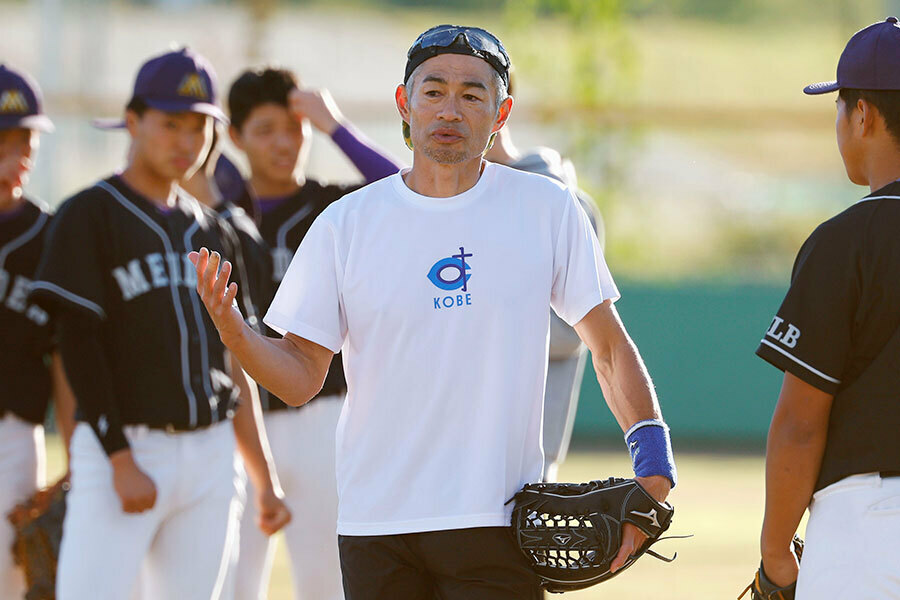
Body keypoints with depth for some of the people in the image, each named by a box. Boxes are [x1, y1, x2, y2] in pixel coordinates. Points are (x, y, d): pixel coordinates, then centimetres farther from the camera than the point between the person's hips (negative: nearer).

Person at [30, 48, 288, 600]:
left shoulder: (212, 231, 16)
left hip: (210, 454, 6)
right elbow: (80, 347, -8)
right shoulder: (90, 216, -1)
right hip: (122, 447, -6)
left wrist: (265, 481, 14)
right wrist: (120, 461, -16)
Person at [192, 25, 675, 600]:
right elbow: (302, 378, 4)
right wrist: (232, 331, -16)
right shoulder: (345, 224, 4)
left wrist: (653, 464, -6)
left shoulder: (547, 209, 4)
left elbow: (609, 346, 7)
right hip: (375, 525, 1)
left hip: (500, 524, -1)